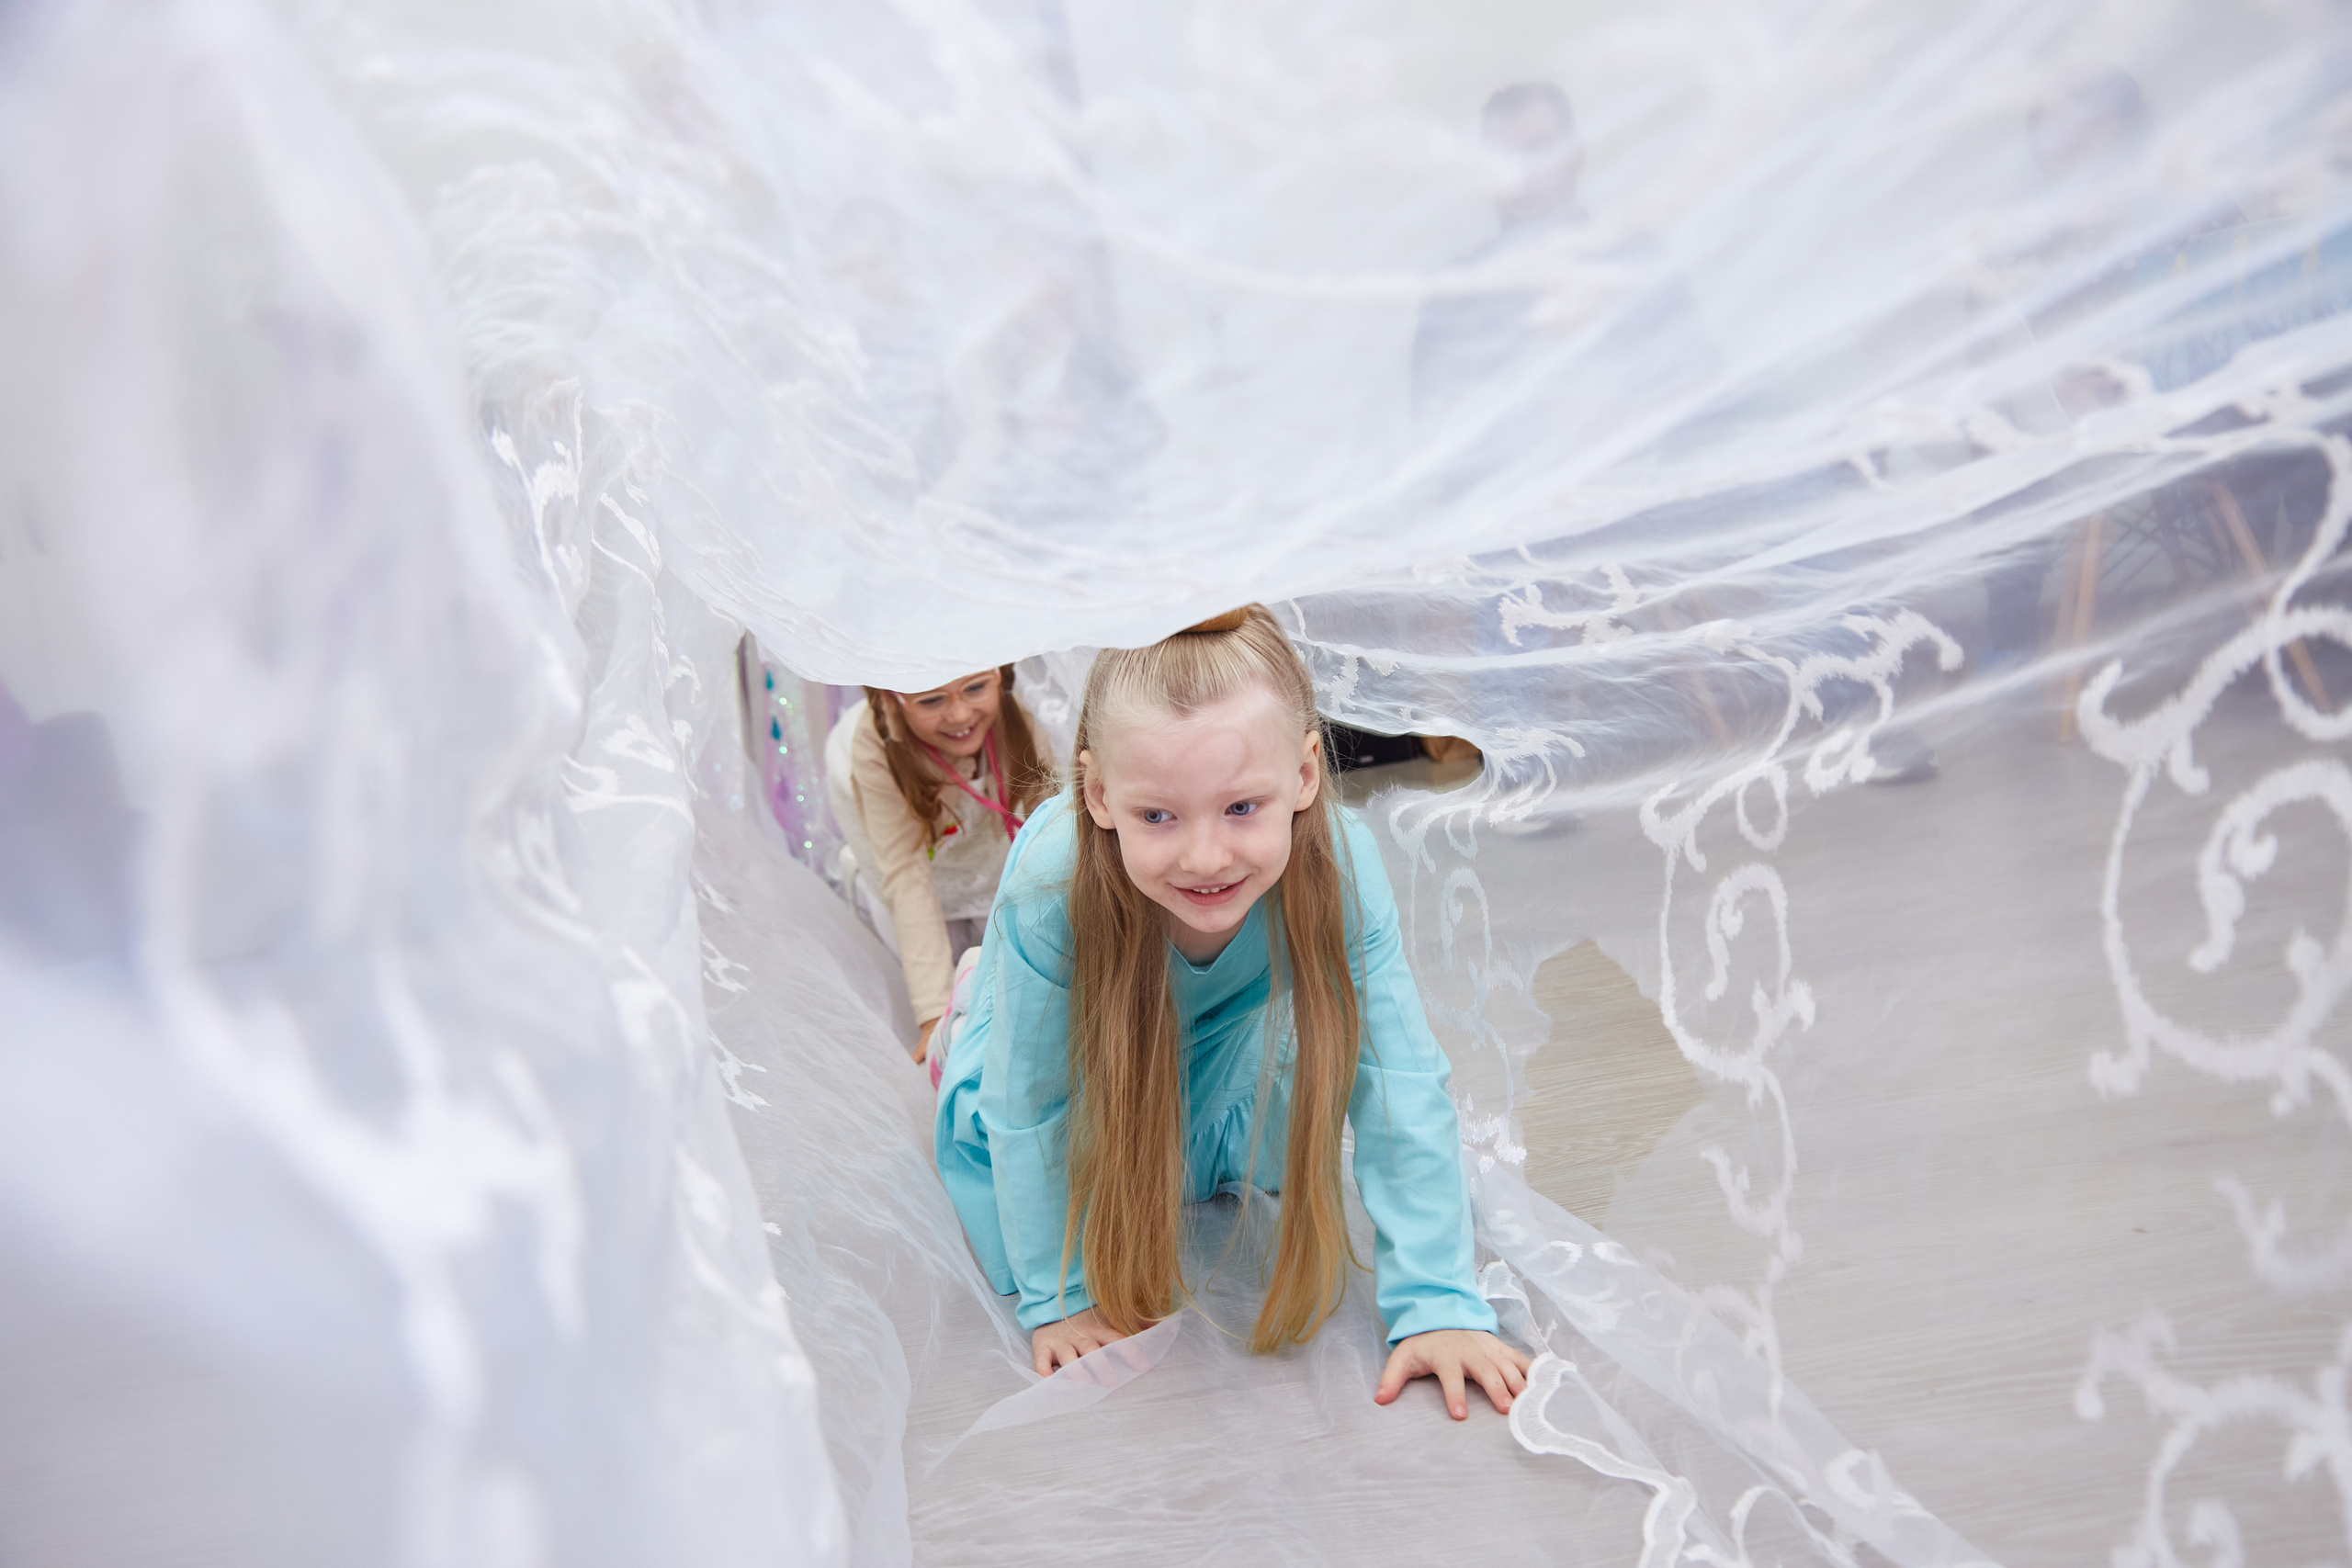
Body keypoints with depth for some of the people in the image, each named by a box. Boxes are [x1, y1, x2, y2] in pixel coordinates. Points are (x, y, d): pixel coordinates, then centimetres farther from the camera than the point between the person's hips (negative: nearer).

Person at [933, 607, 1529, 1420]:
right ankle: (974, 1012, 22)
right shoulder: (1047, 888, -44)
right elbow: (1031, 1108, -29)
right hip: (1070, 1033, -2)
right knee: (1027, 1252, -1)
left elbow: (1400, 1087, -32)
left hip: (1228, 1032, 3)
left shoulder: (1342, 866, -41)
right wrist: (1058, 1296, -21)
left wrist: (1435, 1302, -35)